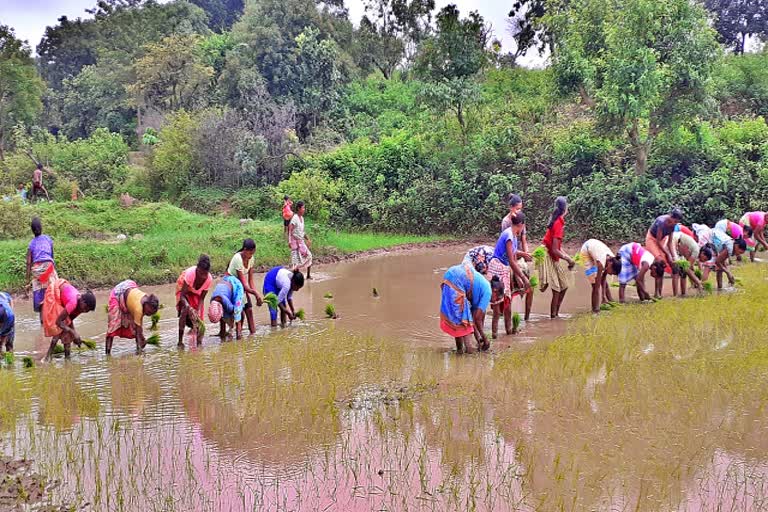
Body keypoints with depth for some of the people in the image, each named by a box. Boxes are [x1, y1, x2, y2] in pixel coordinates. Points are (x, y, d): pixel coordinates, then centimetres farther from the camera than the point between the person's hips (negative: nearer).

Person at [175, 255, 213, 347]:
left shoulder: (209, 279, -30)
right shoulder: (190, 273, -40)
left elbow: (202, 298, -18)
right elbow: (182, 295, -35)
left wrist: (198, 311, -31)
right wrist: (188, 306, -51)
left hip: (196, 292, 3)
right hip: (183, 288, -3)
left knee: (198, 316, -7)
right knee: (184, 311, -23)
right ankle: (180, 341, -18)